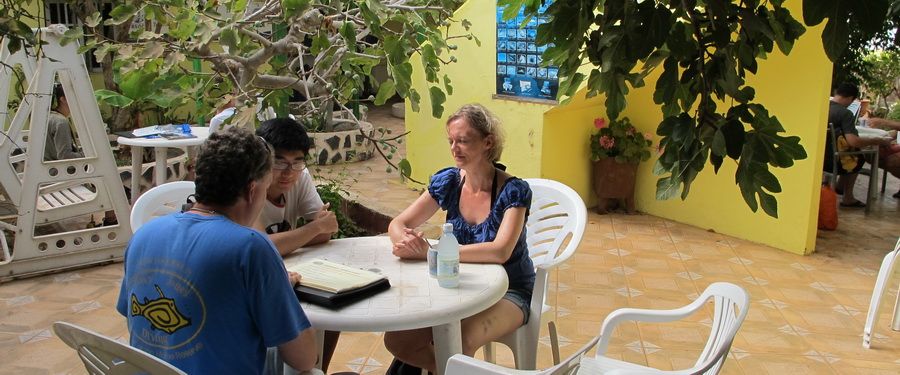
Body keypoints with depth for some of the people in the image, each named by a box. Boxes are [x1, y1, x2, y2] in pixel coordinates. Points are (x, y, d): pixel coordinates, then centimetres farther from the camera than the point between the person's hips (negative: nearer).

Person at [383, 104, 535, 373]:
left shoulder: (514, 190, -17)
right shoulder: (448, 181, -3)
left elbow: (500, 251, -31)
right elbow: (397, 225, -2)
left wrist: (430, 252, -36)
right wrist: (408, 244, -28)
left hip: (509, 291, -5)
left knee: (458, 343, -34)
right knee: (396, 340, -13)